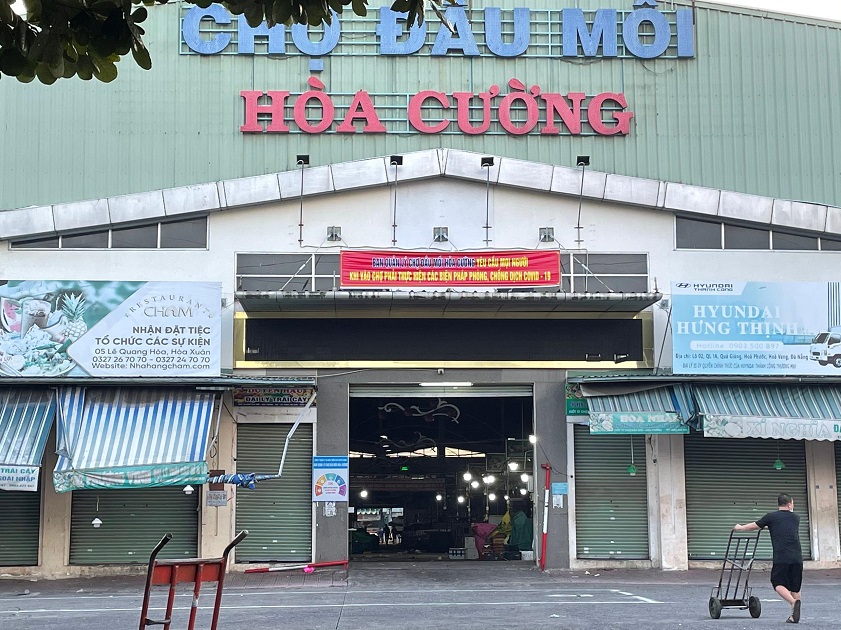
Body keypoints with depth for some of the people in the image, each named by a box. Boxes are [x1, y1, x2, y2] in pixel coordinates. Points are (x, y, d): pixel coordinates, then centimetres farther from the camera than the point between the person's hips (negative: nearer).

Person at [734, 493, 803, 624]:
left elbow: (753, 527, 17)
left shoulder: (771, 517, 6)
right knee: (795, 587, 13)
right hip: (797, 558, 4)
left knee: (778, 583, 5)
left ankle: (793, 602, -20)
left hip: (781, 558, -4)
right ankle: (795, 616, 11)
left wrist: (740, 528, 37)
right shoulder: (796, 518, 17)